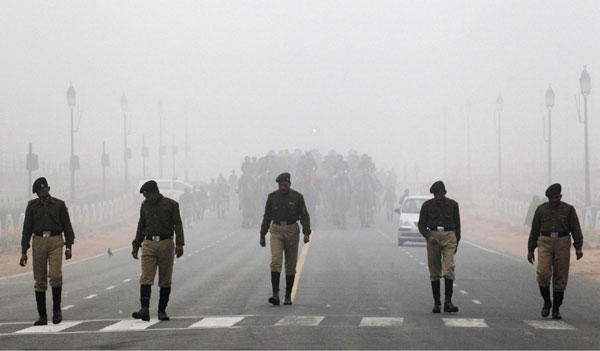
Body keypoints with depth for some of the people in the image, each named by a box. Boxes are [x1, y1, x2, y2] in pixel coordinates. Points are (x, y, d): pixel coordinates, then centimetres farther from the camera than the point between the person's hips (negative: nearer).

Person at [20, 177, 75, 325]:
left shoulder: (59, 205, 5)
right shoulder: (32, 206, 8)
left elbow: (67, 226, 7)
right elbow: (27, 229, 8)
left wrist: (69, 246, -2)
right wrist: (24, 251, 4)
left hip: (56, 242, -2)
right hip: (38, 242, 2)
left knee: (55, 275, -18)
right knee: (40, 280, 1)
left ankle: (56, 308, 1)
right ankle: (42, 316, 5)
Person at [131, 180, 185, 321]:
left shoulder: (171, 205, 1)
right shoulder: (145, 206, 13)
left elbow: (178, 224, -1)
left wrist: (179, 244, -12)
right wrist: (136, 245, 18)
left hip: (166, 244, -2)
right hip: (148, 244, 2)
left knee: (165, 280, 1)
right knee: (146, 278, -12)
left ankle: (162, 310, 9)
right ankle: (145, 309, -20)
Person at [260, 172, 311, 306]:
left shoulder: (297, 197, -1)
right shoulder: (272, 197, 4)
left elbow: (304, 216, -1)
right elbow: (267, 217, 10)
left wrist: (306, 233, -14)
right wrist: (262, 235, 10)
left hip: (292, 231, 0)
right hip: (276, 231, 0)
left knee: (291, 265, 5)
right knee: (275, 262, -16)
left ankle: (288, 296, 15)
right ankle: (275, 295, -22)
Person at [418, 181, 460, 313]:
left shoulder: (453, 205, 7)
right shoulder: (427, 205, 5)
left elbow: (457, 224, 15)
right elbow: (421, 224, 6)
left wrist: (456, 242, 13)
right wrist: (429, 236, -12)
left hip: (449, 236, -1)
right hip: (433, 236, 1)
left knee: (448, 269, -15)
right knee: (434, 271, 2)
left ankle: (448, 302, -20)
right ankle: (436, 302, 9)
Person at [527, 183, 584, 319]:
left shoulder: (568, 209, 4)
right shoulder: (541, 209, 8)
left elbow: (576, 229, 0)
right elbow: (534, 230, 12)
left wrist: (578, 247, -11)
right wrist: (530, 250, 10)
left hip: (562, 244, 0)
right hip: (545, 243, 0)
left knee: (560, 278, 1)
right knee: (543, 274, -16)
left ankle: (556, 309, 10)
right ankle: (547, 302, 5)